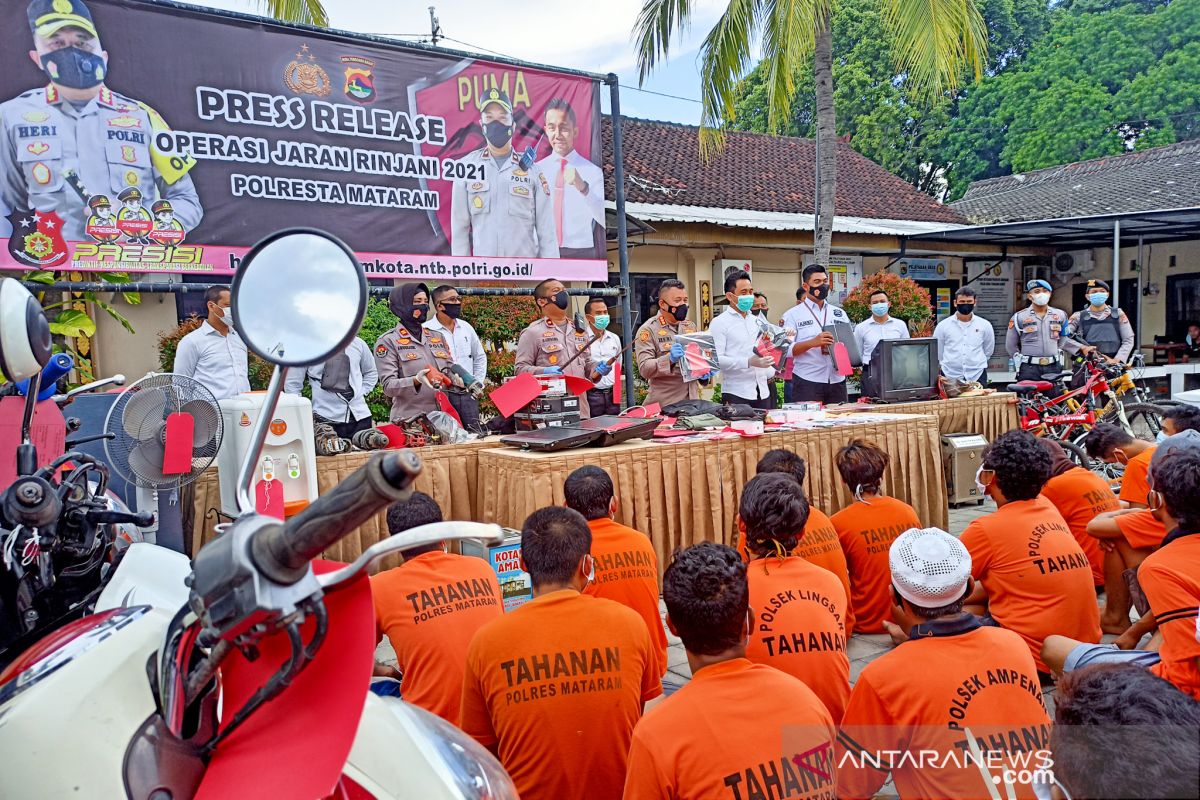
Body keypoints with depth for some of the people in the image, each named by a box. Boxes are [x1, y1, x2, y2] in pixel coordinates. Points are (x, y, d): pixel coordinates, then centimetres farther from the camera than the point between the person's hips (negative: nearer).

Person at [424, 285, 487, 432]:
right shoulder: (426, 331, -7)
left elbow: (480, 357, 21)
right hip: (442, 396, -5)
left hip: (468, 395, 5)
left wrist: (477, 384, 13)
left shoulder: (466, 327, 11)